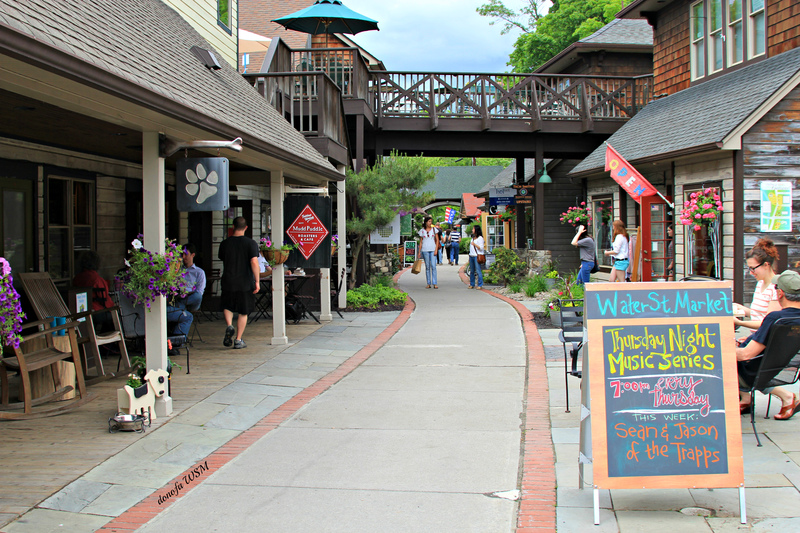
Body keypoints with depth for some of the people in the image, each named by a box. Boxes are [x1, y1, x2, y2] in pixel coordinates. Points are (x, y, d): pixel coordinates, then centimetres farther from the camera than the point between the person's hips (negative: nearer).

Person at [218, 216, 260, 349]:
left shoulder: (225, 243, 1)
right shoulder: (250, 243, -7)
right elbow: (254, 262, -16)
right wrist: (257, 281, -13)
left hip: (228, 282, 2)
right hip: (245, 283, -1)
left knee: (227, 306, 21)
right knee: (243, 312, 10)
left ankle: (229, 325, -7)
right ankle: (238, 340, 10)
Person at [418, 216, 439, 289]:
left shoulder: (434, 229, 6)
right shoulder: (422, 231, 7)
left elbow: (437, 240, 5)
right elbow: (420, 242, 10)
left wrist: (436, 250, -5)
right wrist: (419, 252, 5)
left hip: (433, 250, -1)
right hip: (425, 250, 1)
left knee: (433, 266, -9)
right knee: (427, 267, 3)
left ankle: (435, 283, -9)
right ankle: (428, 283, 7)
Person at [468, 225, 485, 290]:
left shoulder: (480, 238, -6)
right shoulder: (473, 238, 19)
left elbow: (481, 248, -10)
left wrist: (474, 244, -19)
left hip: (477, 256, -8)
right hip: (471, 256, 8)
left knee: (478, 270, -9)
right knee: (472, 271, 10)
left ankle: (480, 285, -6)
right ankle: (472, 284, 15)